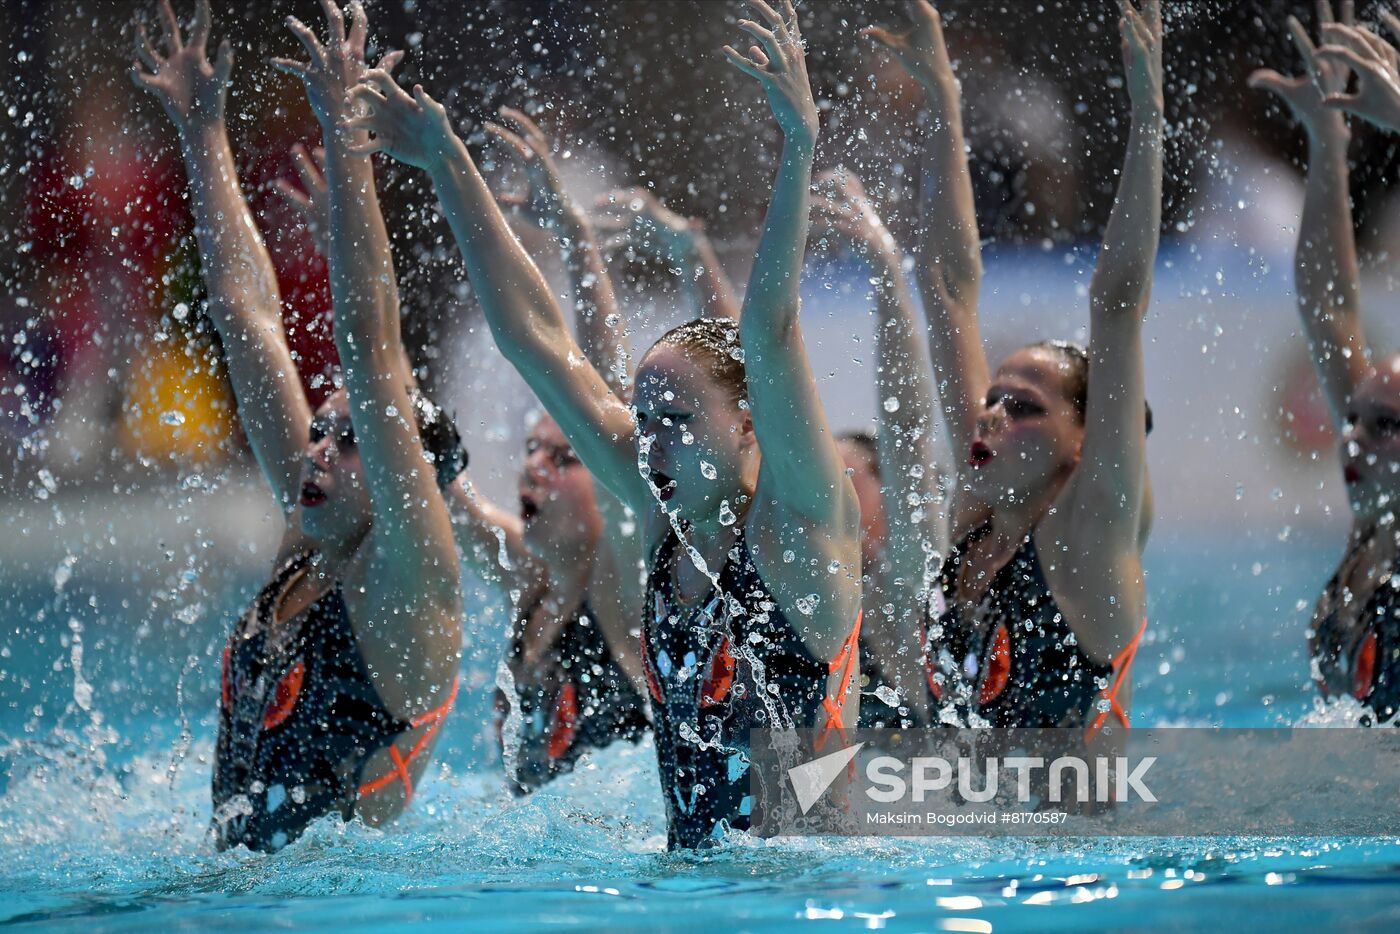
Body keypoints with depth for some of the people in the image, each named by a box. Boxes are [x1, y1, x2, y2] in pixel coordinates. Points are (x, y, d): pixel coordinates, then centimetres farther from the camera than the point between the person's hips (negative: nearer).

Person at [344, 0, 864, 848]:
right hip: (696, 872, 6)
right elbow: (534, 335, 13)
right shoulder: (667, 520, 10)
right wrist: (450, 167, 14)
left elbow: (769, 335, -22)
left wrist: (801, 151, -31)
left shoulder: (800, 521, -7)